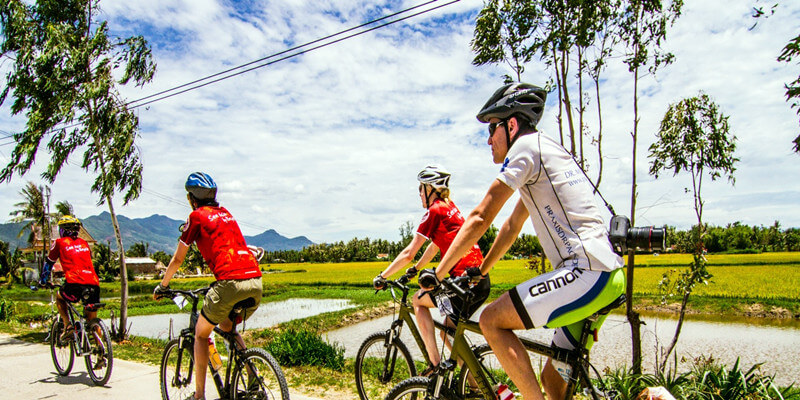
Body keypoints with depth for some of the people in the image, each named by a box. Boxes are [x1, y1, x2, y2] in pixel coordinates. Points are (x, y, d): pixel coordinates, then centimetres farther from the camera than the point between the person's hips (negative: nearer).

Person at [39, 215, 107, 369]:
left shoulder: (60, 242, 12)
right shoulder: (84, 243, 23)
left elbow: (49, 262, 23)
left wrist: (43, 280, 37)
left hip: (75, 284, -4)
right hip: (93, 284, 4)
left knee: (59, 297, 31)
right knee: (93, 321, 15)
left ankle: (67, 327, 14)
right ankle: (101, 354, 7)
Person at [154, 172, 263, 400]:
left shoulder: (196, 216, 7)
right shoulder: (225, 214, 25)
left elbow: (178, 259, 14)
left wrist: (162, 286, 30)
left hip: (230, 283, -6)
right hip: (256, 281, 6)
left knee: (201, 333, 16)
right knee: (227, 327, 29)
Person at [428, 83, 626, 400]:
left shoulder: (527, 145, -5)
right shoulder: (546, 152, 24)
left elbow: (480, 218, -9)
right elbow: (512, 226, 27)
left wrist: (435, 276, -3)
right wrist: (478, 273, 29)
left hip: (587, 272, -10)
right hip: (608, 275, 10)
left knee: (490, 320, -9)